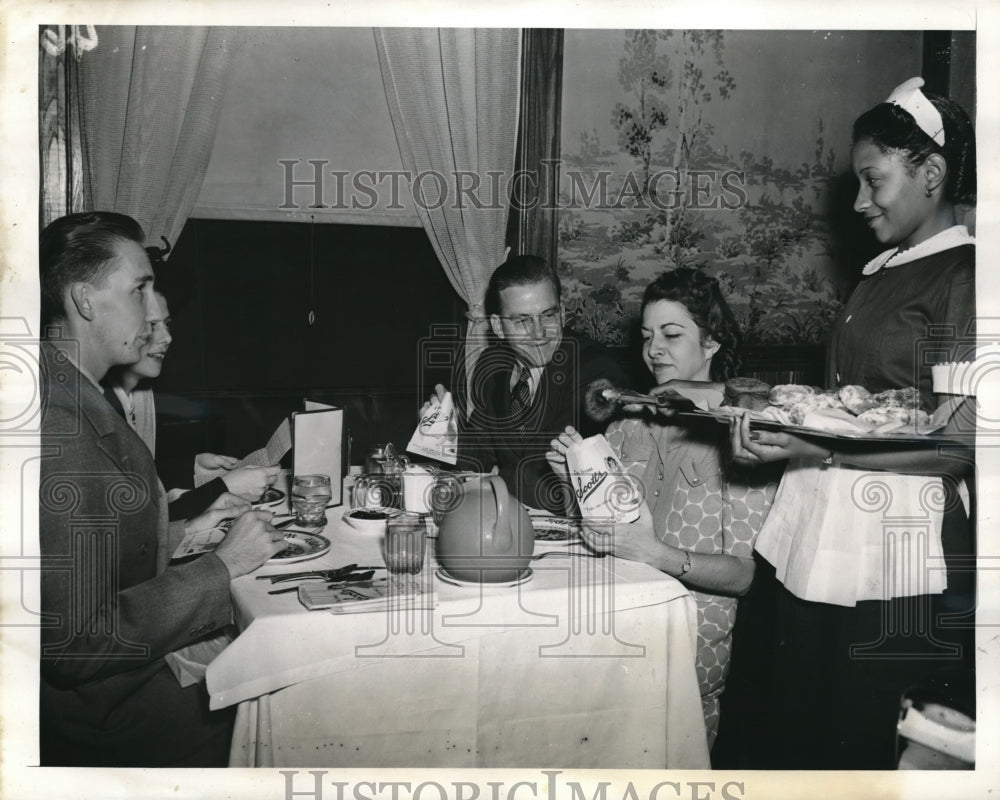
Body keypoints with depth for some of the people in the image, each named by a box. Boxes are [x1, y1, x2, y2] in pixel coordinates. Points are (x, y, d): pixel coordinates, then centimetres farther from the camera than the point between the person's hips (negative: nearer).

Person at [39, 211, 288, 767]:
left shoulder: (76, 397, 7)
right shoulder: (57, 428, -27)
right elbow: (74, 643, -27)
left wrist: (176, 536, 6)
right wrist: (223, 567, -21)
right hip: (99, 711, -9)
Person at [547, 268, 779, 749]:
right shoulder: (630, 425, 10)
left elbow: (747, 573, -10)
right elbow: (595, 529, 14)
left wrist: (658, 554, -24)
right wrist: (575, 478, -4)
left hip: (697, 623, -4)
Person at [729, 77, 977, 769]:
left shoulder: (965, 277, -8)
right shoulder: (882, 273, 16)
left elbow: (959, 445, -13)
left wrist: (820, 450, -18)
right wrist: (777, 420, 2)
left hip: (895, 551, -7)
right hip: (816, 534, 7)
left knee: (853, 744, 8)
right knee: (789, 731, 16)